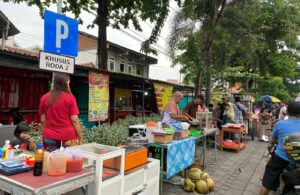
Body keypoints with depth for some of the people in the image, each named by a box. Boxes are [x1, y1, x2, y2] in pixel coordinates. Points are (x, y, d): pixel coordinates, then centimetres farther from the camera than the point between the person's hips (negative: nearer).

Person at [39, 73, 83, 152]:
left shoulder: (44, 98, 4)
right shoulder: (70, 98, -6)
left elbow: (43, 121, 7)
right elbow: (74, 120, -9)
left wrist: (45, 136, 18)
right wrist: (80, 138, -4)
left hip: (50, 137, 4)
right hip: (68, 137, -3)